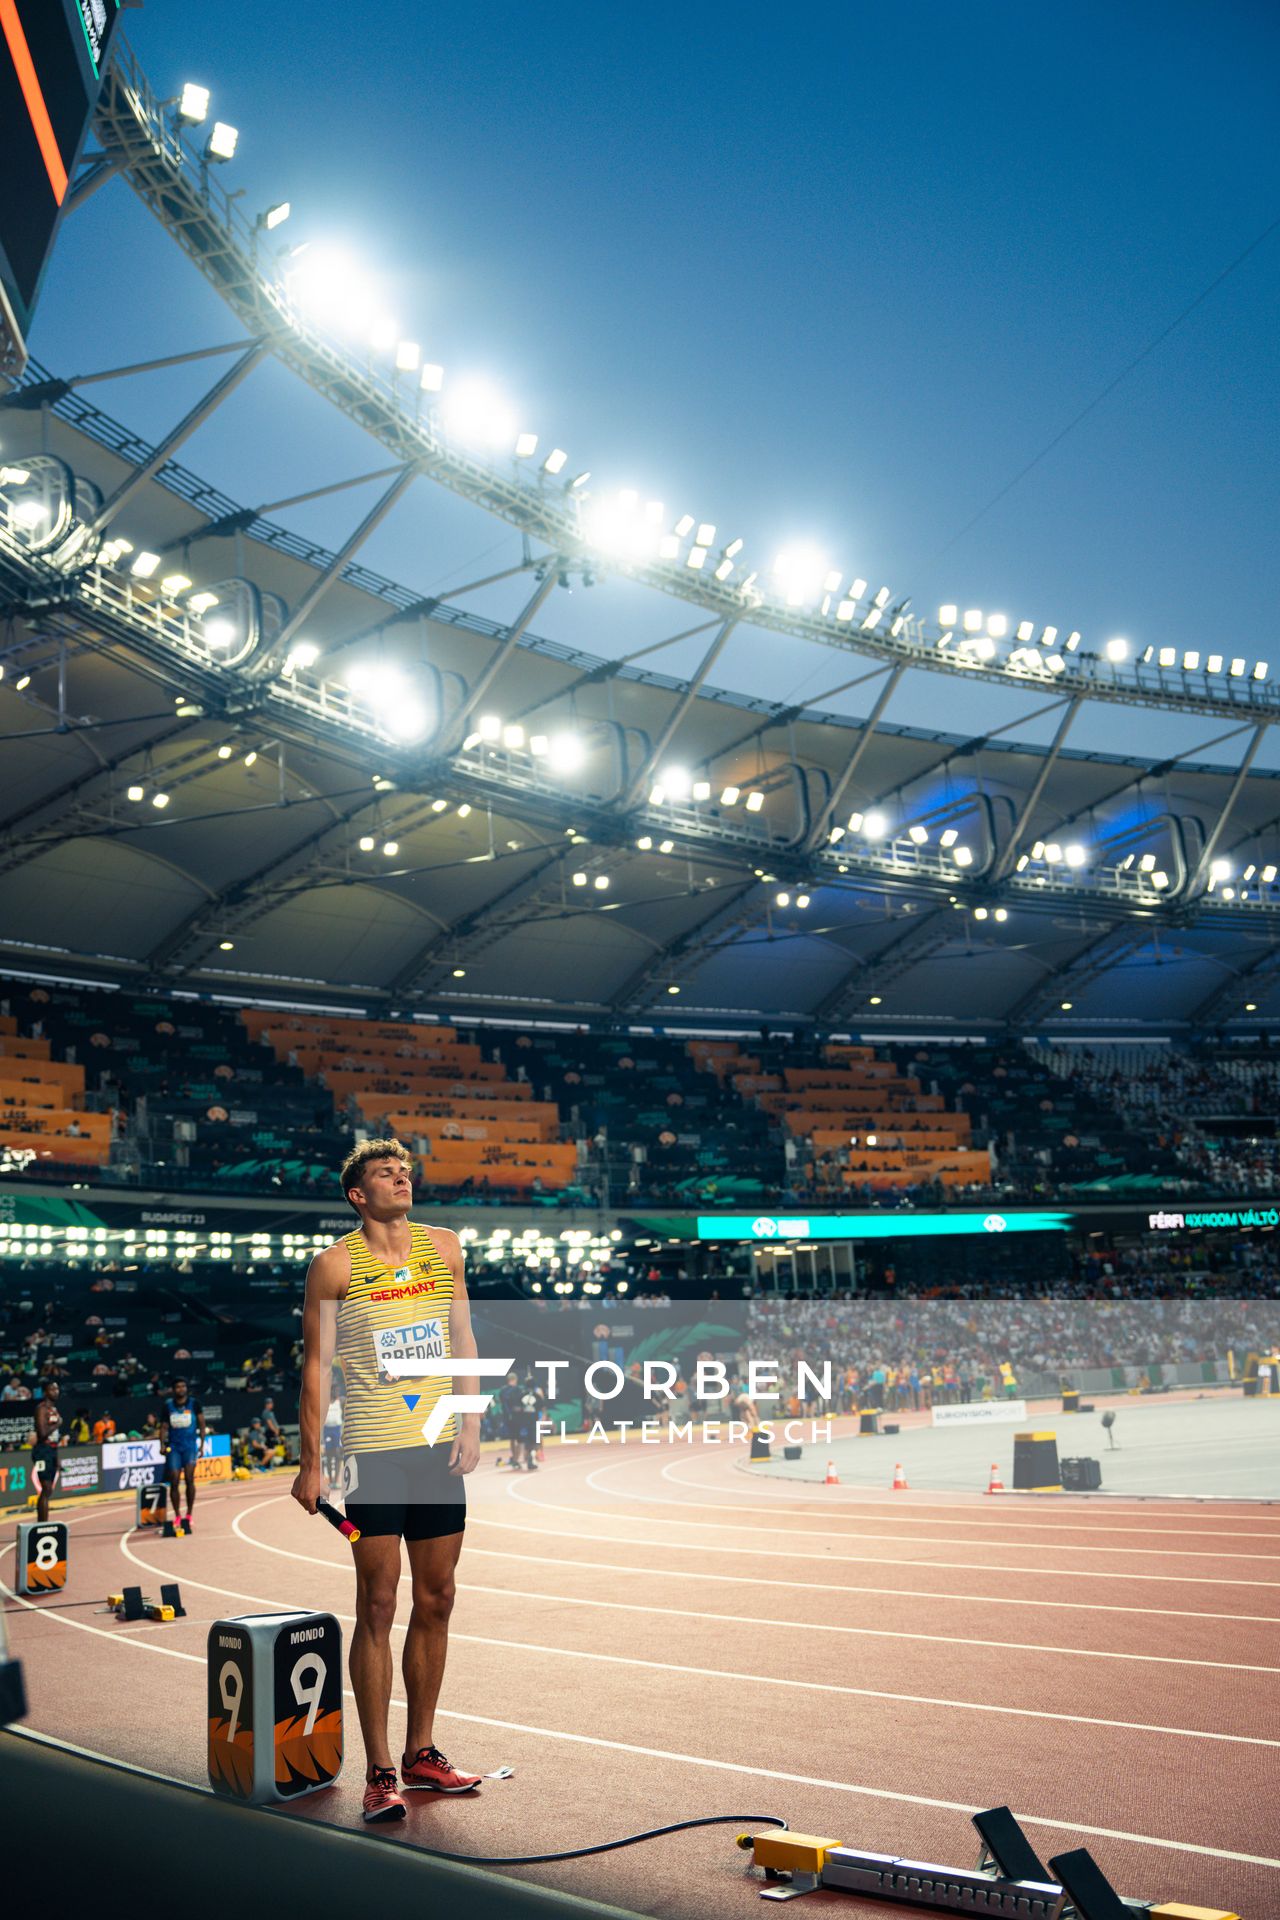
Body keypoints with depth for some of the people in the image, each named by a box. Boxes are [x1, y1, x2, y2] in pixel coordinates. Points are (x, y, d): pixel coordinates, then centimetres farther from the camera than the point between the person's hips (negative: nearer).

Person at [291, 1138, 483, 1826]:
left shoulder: (443, 1247, 9)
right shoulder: (335, 1264, -4)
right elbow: (316, 1364, -3)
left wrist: (470, 1423, 4)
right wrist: (310, 1462, -5)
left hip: (439, 1447, 5)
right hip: (373, 1451, -5)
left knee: (435, 1601, 10)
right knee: (378, 1607, -2)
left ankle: (421, 1753, 23)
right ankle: (379, 1773, 6)